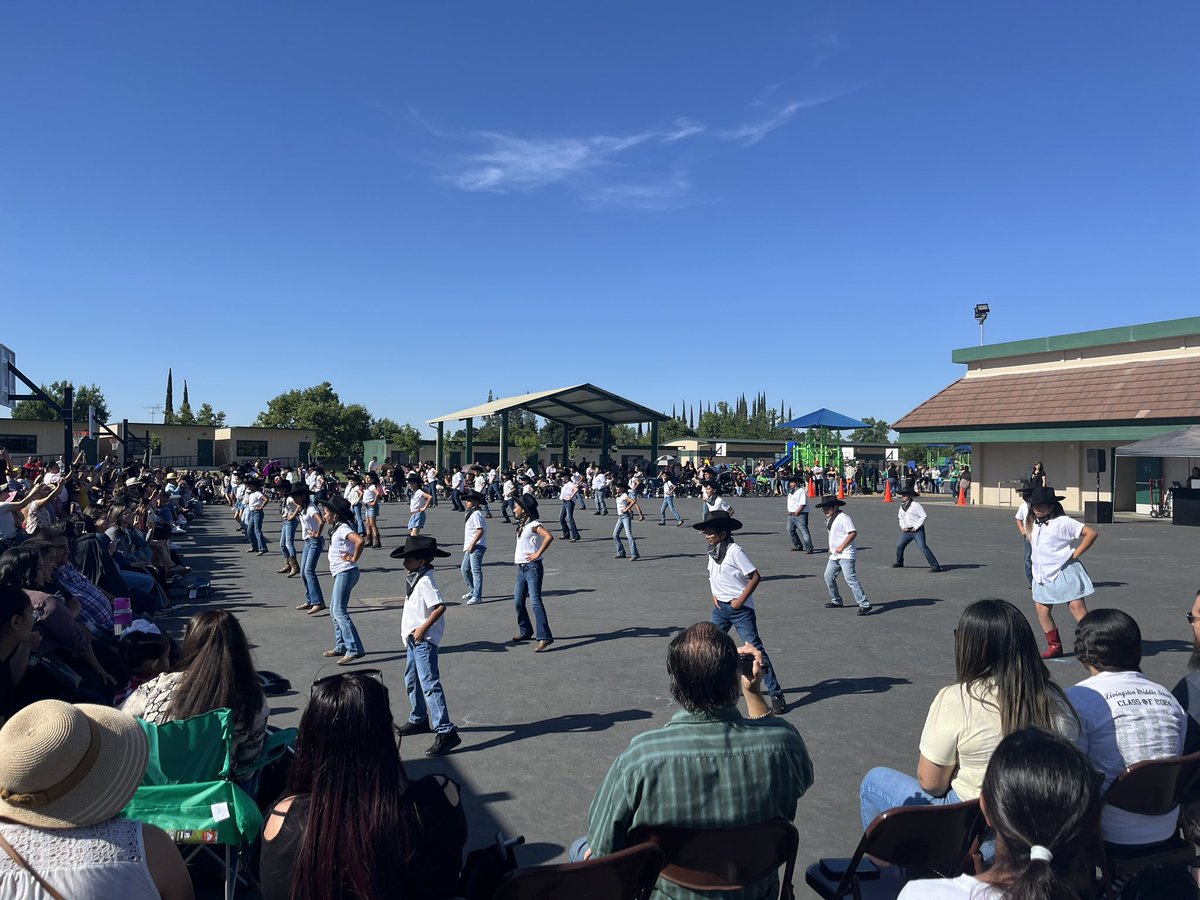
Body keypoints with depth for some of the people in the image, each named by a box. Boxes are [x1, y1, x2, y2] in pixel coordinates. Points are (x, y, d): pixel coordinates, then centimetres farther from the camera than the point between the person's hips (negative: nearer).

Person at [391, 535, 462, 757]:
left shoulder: (425, 581, -21)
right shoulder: (415, 578, 11)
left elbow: (440, 606, -30)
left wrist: (423, 627, -25)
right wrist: (413, 632, 16)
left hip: (424, 641, -11)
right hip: (415, 639, 11)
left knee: (429, 684, -15)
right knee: (411, 680, 24)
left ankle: (446, 732, -16)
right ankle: (419, 720, 42)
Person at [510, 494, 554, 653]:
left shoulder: (533, 524, -13)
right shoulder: (522, 525, 16)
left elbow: (549, 537, -28)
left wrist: (538, 554, -22)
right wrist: (517, 554, 12)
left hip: (532, 567, -9)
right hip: (521, 568, 9)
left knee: (535, 601, -16)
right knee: (518, 602, 12)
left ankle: (544, 637, -19)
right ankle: (526, 632, 27)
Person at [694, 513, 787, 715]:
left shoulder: (734, 551, -17)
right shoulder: (712, 552, 7)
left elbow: (755, 576, -19)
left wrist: (740, 600, -17)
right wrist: (714, 595, 7)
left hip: (740, 608, -8)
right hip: (720, 607, 8)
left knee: (755, 648, -6)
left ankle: (776, 693, 1)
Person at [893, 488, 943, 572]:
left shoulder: (915, 505, -10)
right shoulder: (901, 507, 12)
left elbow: (924, 516, -14)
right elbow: (901, 518, 24)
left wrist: (916, 527, -16)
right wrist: (903, 527, 7)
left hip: (917, 530, -7)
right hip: (907, 531, 7)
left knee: (923, 547, -18)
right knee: (899, 546, 10)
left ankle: (935, 566, -17)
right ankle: (899, 563, 33)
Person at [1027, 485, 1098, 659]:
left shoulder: (1062, 522, -14)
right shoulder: (1036, 524, 10)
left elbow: (1091, 533, -18)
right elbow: (1032, 539, 33)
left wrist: (1075, 554, -15)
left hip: (1065, 571, -8)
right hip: (1044, 574, 8)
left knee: (1077, 608, -9)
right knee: (1041, 608, 7)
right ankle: (1054, 646, 18)